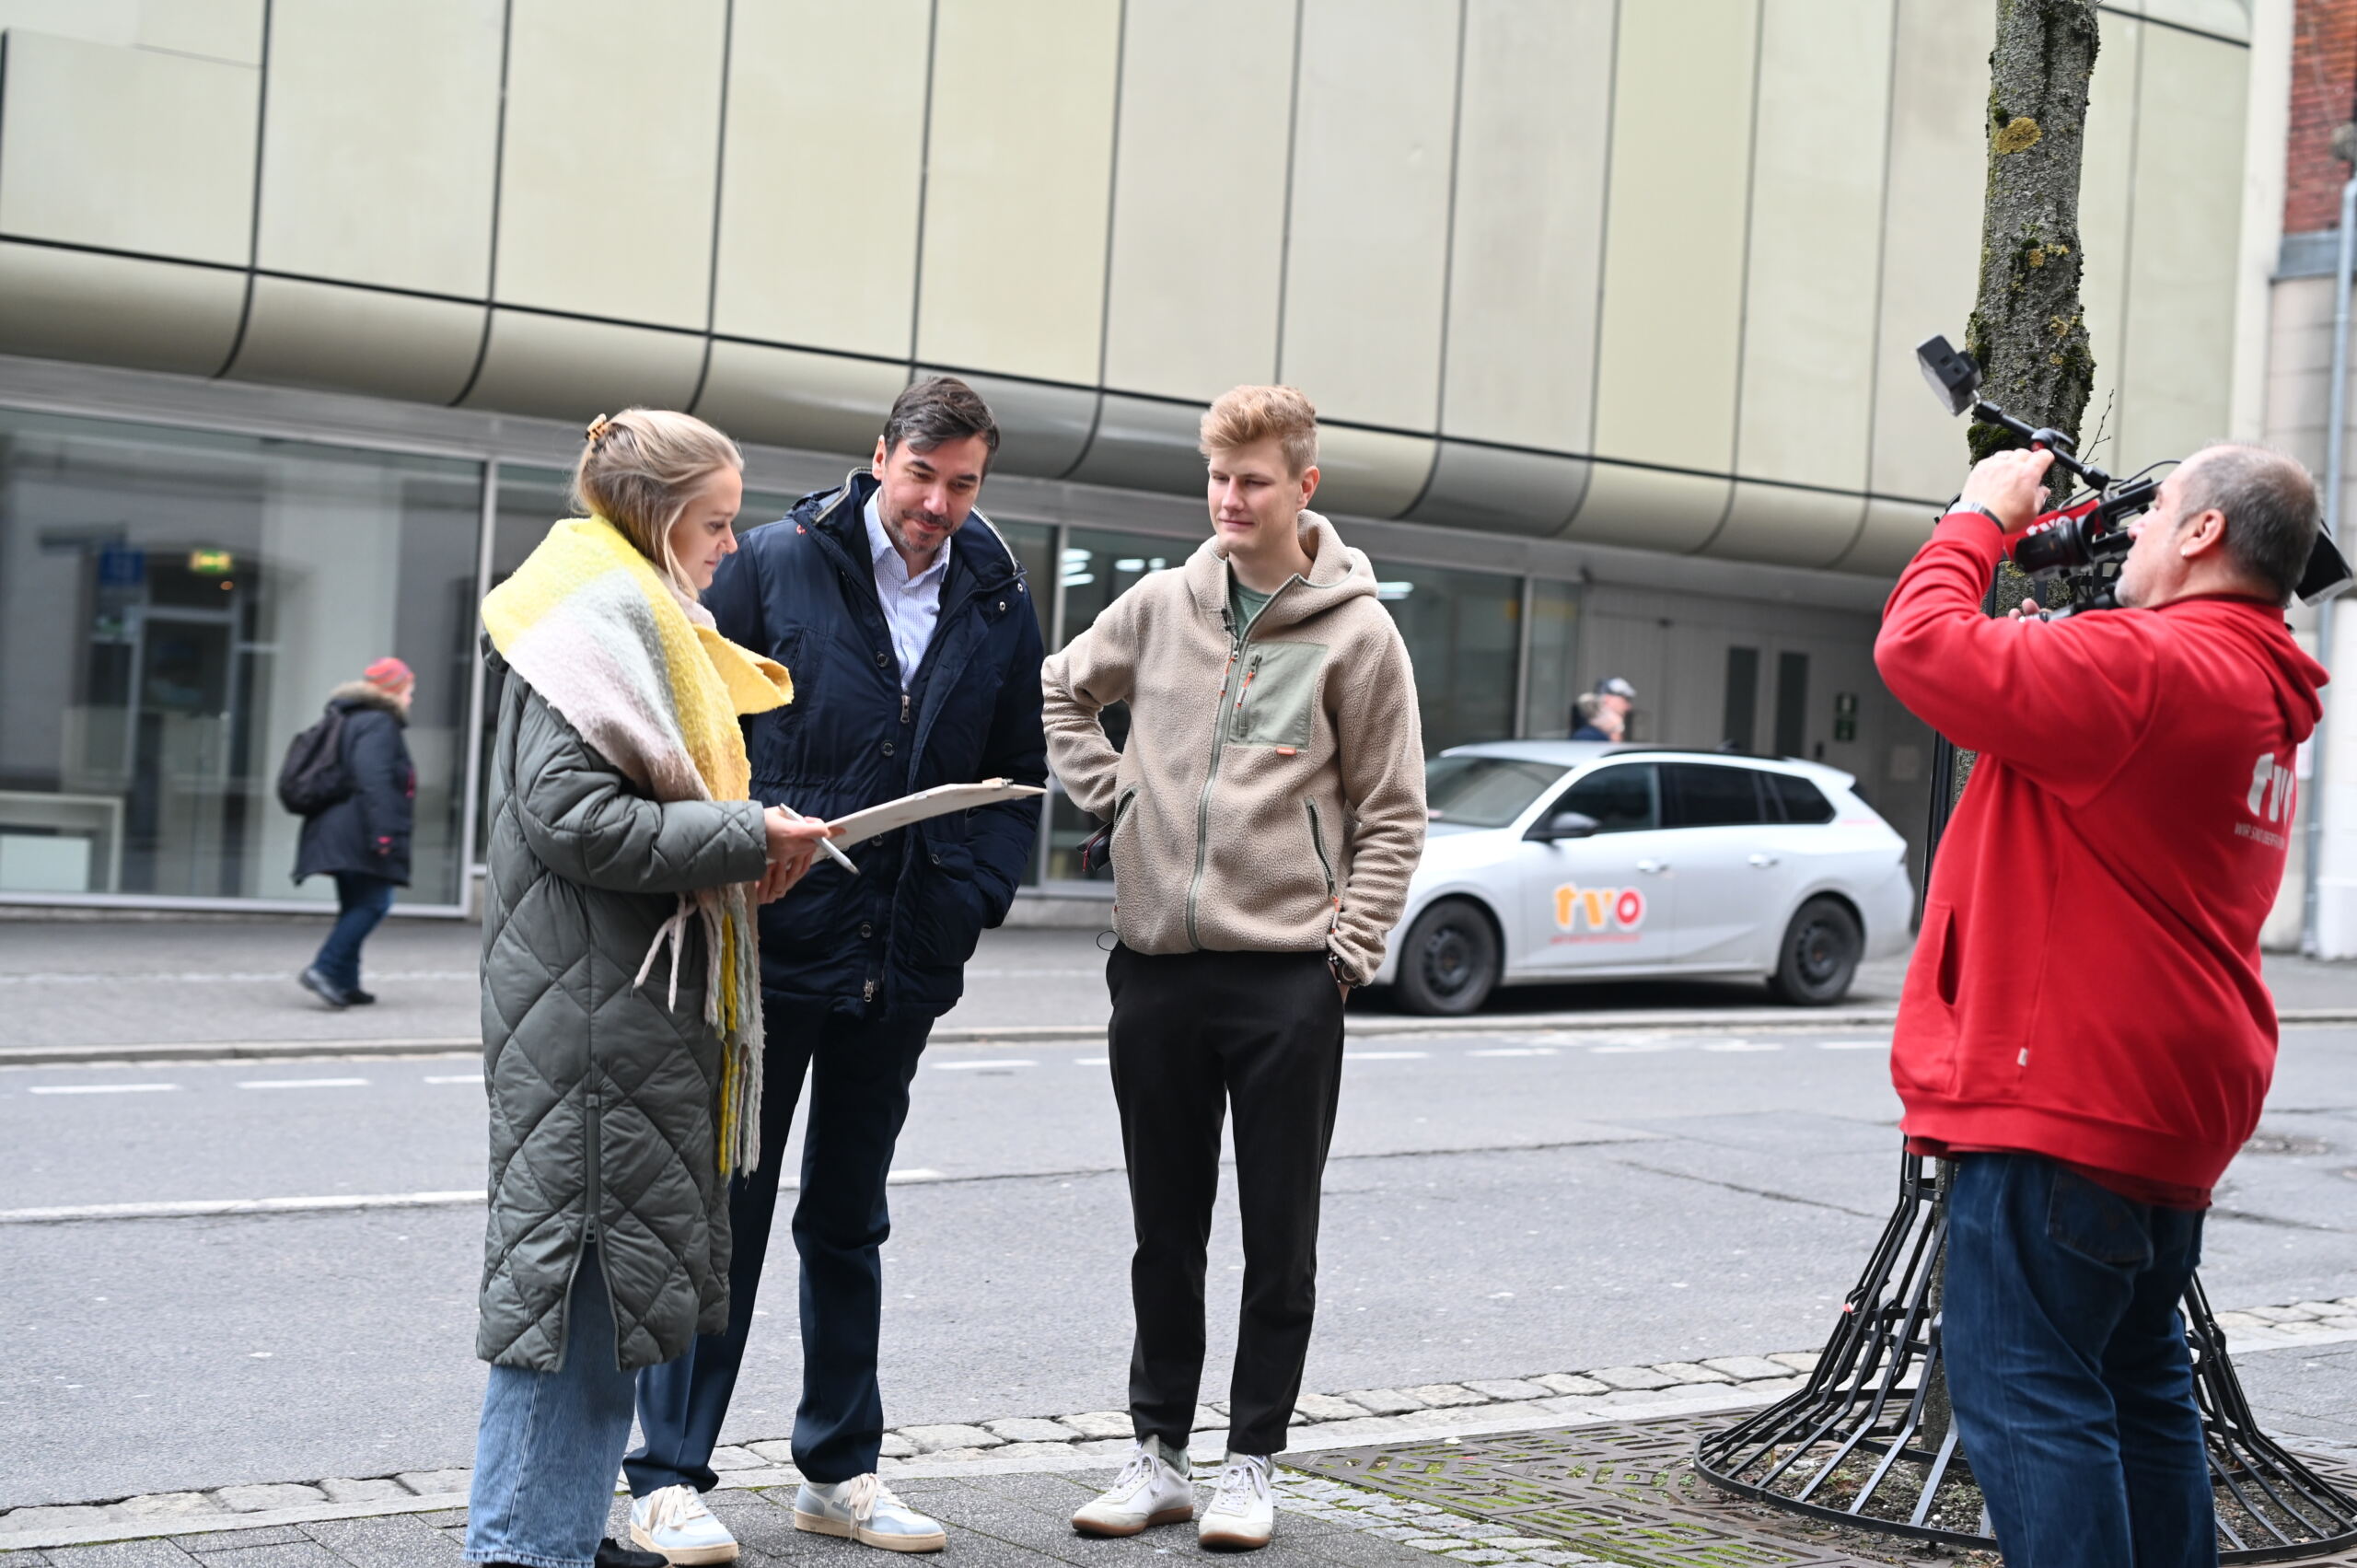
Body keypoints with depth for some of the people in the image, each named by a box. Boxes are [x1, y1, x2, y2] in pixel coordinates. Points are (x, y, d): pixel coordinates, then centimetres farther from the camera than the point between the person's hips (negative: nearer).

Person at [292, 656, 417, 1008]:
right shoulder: (379, 724, -10)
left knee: (355, 906, 13)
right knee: (373, 902, -10)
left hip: (339, 831, 10)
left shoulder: (352, 720, 22)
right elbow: (373, 780, -23)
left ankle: (344, 984, 11)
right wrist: (382, 831, -27)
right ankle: (323, 969, -18)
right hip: (360, 832, -10)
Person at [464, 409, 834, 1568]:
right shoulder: (600, 615, -12)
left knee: (610, 1270, 13)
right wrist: (744, 841, -16)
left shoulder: (640, 614, 21)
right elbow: (570, 813, -21)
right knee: (579, 1262, -6)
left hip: (633, 998, 11)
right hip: (593, 1006, -11)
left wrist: (747, 843, 7)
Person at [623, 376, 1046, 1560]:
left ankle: (838, 1470, 25)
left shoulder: (1000, 606, 7)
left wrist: (968, 903, -2)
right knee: (723, 1209, 0)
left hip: (901, 967, 4)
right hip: (768, 944, -4)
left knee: (848, 1220, 15)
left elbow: (1016, 780, 12)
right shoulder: (776, 564, -4)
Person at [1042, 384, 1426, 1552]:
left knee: (1280, 1238, 4)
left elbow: (1391, 816, 0)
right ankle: (1159, 1451, 21)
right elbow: (1062, 689, 22)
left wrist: (1349, 948, -8)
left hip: (1286, 977, -3)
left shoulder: (1358, 633, -3)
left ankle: (1251, 1463, 15)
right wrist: (1106, 791, 8)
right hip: (1157, 967, 3)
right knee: (1164, 1233, 11)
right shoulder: (1161, 604, 6)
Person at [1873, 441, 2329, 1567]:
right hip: (2170, 1110, 11)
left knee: (2025, 1394, -10)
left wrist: (1981, 518, -4)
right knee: (2137, 1383, 19)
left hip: (2065, 1105, -11)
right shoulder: (2257, 700, 16)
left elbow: (1923, 646, -21)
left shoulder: (2150, 666, -18)